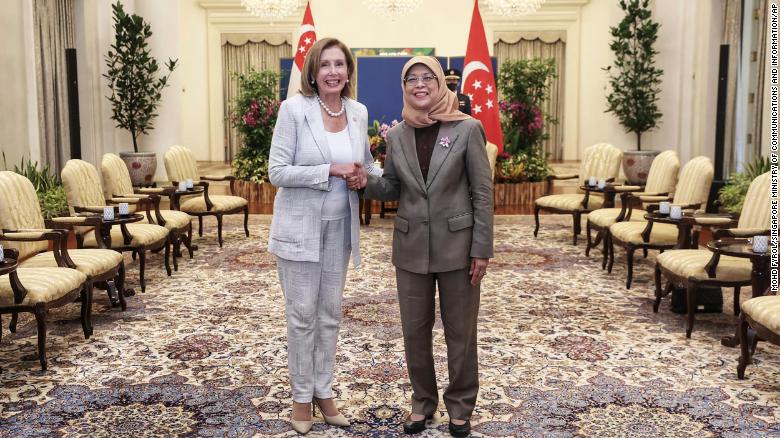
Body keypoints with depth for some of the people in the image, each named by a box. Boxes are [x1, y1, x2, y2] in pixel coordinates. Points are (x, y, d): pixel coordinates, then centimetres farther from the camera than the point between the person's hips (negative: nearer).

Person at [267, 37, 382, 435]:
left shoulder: (358, 112, 3)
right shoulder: (294, 108, -11)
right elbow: (277, 172, -15)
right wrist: (330, 170, -22)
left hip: (339, 226, 5)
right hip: (300, 225, -4)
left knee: (330, 312, 13)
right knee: (303, 313, 4)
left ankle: (323, 391, 29)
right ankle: (301, 396, 22)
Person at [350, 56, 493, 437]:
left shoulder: (467, 129, -7)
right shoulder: (396, 136, 3)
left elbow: (483, 192, -7)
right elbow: (393, 189, 11)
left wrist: (482, 249, -10)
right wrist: (367, 182, -11)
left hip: (456, 245, -3)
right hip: (411, 247, 3)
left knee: (460, 331, 9)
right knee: (415, 330, 12)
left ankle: (460, 406, 29)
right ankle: (422, 401, 33)